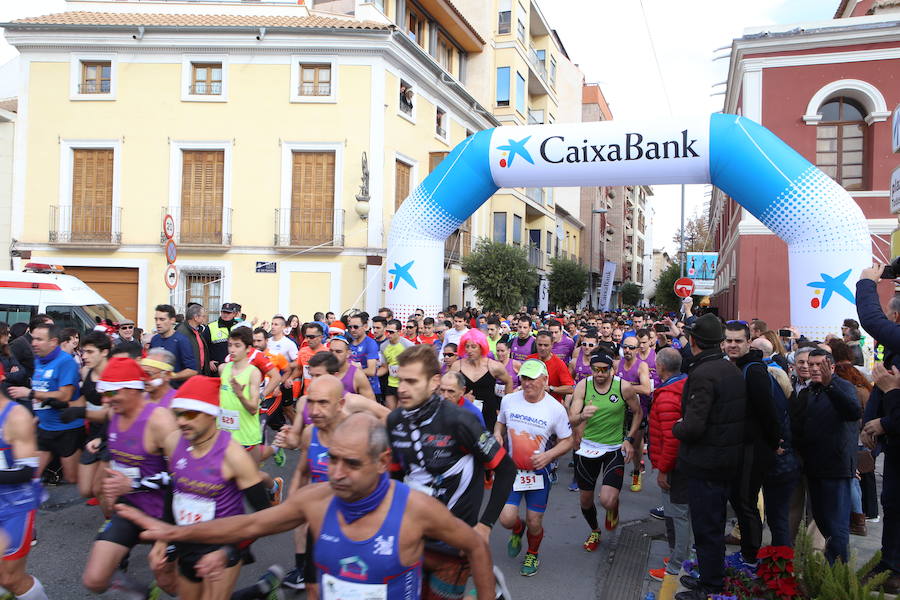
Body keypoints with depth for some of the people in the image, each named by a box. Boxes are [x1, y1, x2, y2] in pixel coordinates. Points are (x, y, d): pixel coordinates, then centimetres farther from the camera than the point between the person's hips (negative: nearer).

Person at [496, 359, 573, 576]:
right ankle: (518, 530, 31)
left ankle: (532, 554, 39)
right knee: (506, 518, -9)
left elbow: (567, 441, -4)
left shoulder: (555, 408, -12)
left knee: (534, 522, 5)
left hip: (539, 471, -1)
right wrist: (497, 434, -8)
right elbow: (500, 422, 14)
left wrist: (548, 455, -21)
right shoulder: (509, 400, -5)